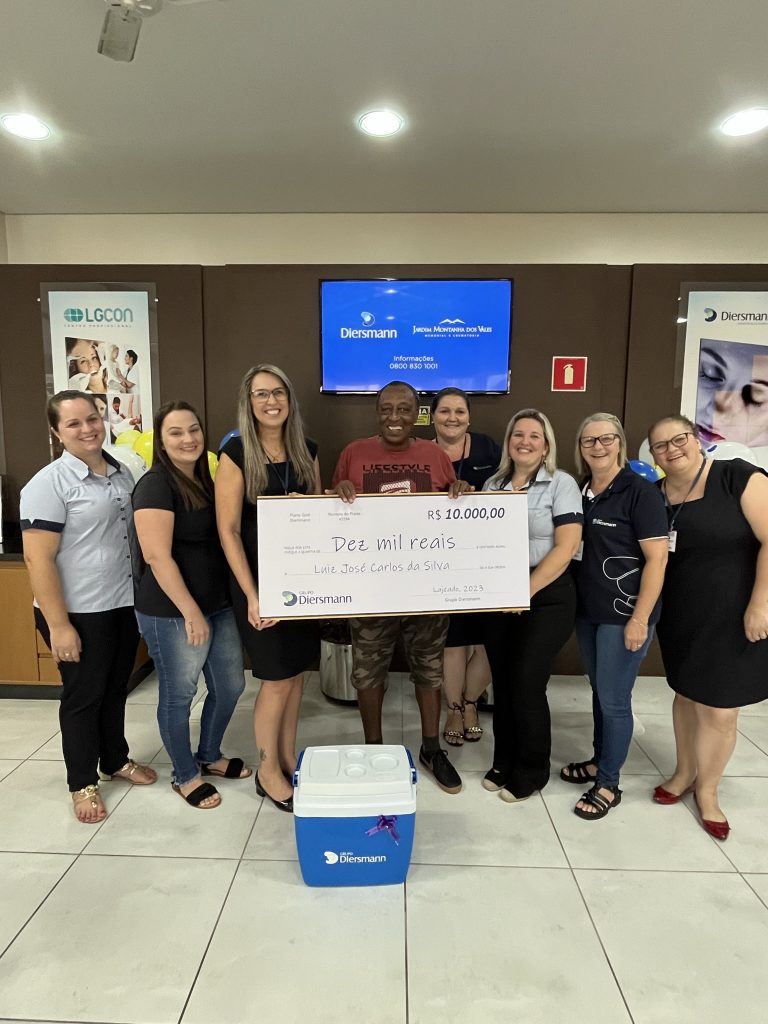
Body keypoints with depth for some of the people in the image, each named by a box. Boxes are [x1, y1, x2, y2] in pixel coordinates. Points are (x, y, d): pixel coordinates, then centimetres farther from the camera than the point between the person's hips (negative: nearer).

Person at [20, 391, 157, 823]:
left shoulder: (123, 473, 6)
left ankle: (116, 760, 41)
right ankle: (83, 783, 29)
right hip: (80, 613, -6)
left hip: (125, 604, 6)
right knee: (83, 697, 10)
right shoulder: (49, 484, -14)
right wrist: (58, 625, -19)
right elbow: (38, 559, -17)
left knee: (116, 690, 20)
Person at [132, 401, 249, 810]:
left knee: (230, 686, 17)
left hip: (219, 605, 8)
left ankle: (209, 756, 40)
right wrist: (191, 612, -19)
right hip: (172, 614, -8)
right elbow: (157, 556, -20)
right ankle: (185, 776, 31)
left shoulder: (204, 480, 10)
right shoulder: (155, 485, -14)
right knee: (178, 696, 9)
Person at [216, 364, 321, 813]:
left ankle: (289, 760, 32)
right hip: (261, 579, -5)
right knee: (278, 679, 3)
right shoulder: (236, 453, -10)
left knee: (298, 672, 13)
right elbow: (228, 530, -12)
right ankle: (268, 771, 25)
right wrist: (252, 594, -17)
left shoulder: (306, 450, 5)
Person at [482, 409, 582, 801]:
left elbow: (566, 548, -13)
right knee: (502, 683, 10)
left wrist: (527, 590, -19)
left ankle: (531, 772, 19)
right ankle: (503, 763, 29)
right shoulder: (493, 485, 8)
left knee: (526, 684, -2)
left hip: (546, 597, -4)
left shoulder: (561, 484, -6)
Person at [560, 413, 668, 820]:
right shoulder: (580, 491, 7)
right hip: (587, 610, 6)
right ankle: (600, 760, 36)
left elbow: (657, 558, -14)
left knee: (614, 699, 3)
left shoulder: (640, 491, -12)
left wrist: (640, 619, -17)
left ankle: (608, 784, 19)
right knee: (599, 691, 19)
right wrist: (575, 602, 8)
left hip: (623, 614, -6)